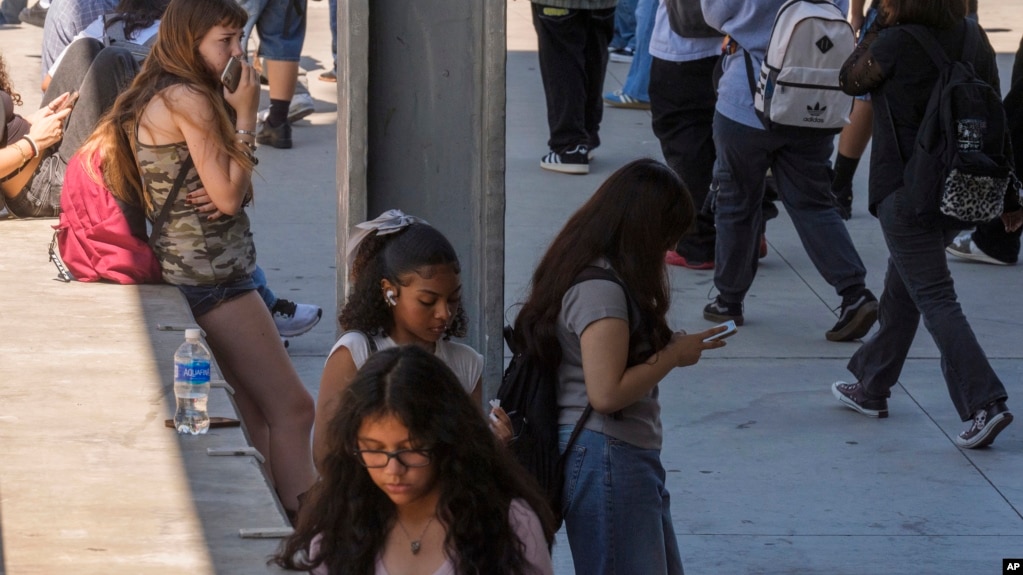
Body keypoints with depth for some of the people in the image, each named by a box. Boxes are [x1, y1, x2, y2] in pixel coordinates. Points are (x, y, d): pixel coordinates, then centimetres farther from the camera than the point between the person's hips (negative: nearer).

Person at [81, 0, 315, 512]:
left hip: (187, 270, 10)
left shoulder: (153, 99, 14)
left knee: (253, 415, 10)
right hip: (211, 273, -10)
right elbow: (228, 196, -16)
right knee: (293, 409, -11)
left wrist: (233, 111, 9)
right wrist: (245, 118, -9)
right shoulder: (190, 100, -15)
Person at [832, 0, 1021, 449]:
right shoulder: (973, 38, 1)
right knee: (900, 290, 22)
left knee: (934, 298, -7)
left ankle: (984, 403, -18)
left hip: (905, 190, -7)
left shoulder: (894, 44, -18)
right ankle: (872, 386, 35)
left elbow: (851, 81, 2)